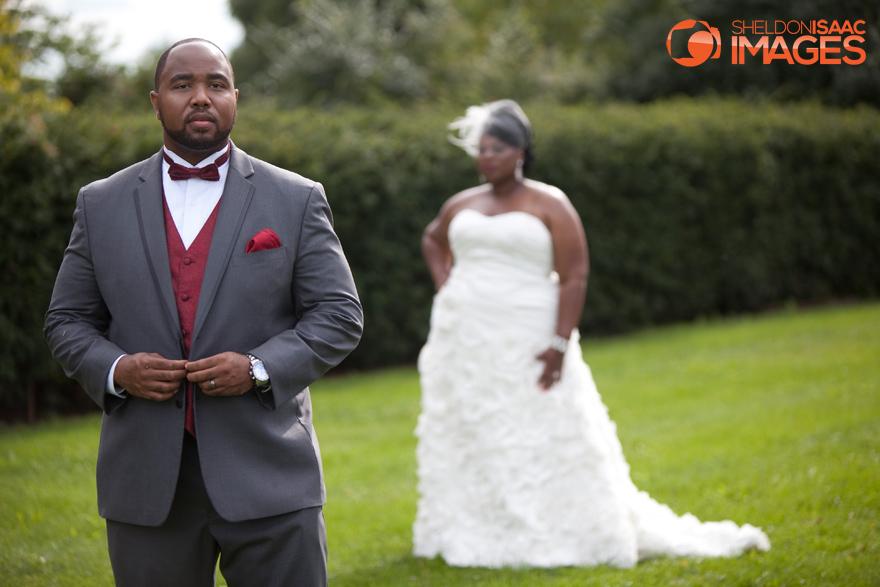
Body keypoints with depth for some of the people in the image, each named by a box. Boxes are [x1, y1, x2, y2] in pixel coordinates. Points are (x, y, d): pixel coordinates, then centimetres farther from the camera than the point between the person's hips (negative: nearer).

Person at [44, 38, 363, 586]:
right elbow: (68, 321, 11)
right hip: (146, 484, 1)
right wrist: (115, 371, -9)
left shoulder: (297, 200, 5)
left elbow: (340, 315, 2)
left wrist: (260, 368, -14)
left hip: (267, 479, -1)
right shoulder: (101, 204, 9)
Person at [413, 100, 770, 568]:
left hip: (526, 345, -5)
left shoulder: (549, 205, -5)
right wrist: (442, 286, 14)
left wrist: (560, 344, -19)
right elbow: (432, 241, 32)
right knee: (464, 440, 6)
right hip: (464, 346, 5)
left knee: (543, 442, -4)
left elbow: (575, 277, -10)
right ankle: (466, 536, 14)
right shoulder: (462, 206, 10)